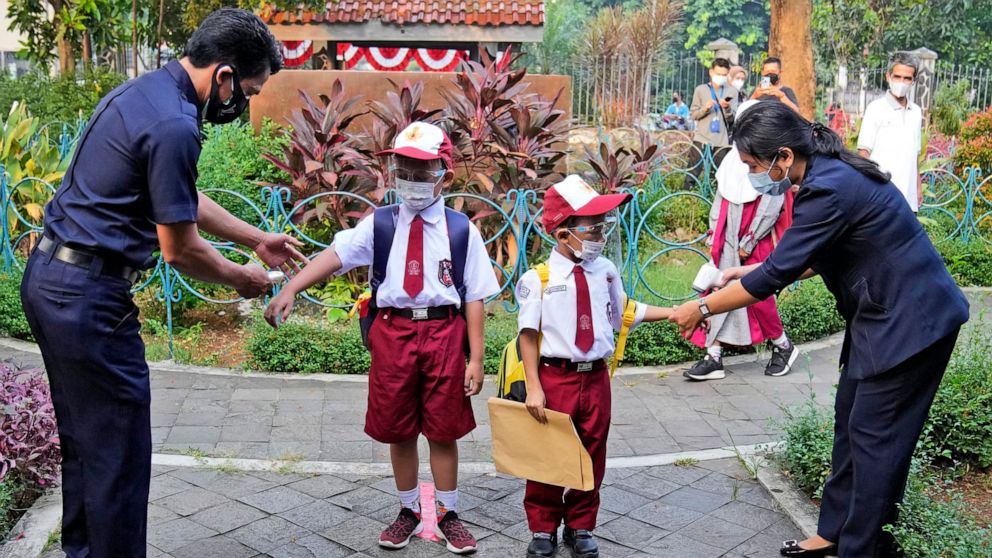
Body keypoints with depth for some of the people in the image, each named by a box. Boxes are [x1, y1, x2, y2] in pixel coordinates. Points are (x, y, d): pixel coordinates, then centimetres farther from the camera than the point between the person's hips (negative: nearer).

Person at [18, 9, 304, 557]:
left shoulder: (144, 90, 10)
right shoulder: (173, 126, -22)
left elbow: (182, 201, 20)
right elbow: (180, 249, -15)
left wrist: (258, 239, 23)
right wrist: (241, 279, 3)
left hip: (49, 277, 11)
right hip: (88, 297, -11)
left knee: (82, 439, 21)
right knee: (118, 452, 1)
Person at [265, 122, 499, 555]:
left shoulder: (461, 230, -1)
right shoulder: (379, 225, 1)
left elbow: (474, 297, -1)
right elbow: (335, 255, -13)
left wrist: (475, 359, -4)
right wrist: (290, 290, -28)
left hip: (444, 332, -1)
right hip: (393, 331, 2)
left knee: (443, 430, 9)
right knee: (399, 430, 13)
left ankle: (448, 515, 28)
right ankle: (408, 511, 32)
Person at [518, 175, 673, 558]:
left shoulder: (606, 271, 1)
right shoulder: (538, 278, -13)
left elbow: (623, 312, 15)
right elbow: (528, 334, -11)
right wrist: (534, 388, -14)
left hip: (596, 378, 4)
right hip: (554, 378, -4)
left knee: (592, 455, 15)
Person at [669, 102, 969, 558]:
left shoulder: (828, 191, -26)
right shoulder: (830, 172, 4)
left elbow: (774, 276, -23)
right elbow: (817, 258, 16)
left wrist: (701, 308, -12)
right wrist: (754, 271, 9)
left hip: (908, 320, -10)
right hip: (881, 314, 10)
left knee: (874, 437, -1)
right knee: (850, 421, 15)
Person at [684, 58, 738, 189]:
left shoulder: (732, 92, 6)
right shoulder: (701, 90, 5)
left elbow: (732, 119, 1)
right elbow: (693, 114, 5)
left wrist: (727, 108, -19)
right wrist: (704, 108, -13)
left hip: (722, 141, 1)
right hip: (701, 139, -1)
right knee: (693, 172, 0)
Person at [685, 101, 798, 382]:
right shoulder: (733, 158, 9)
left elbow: (771, 206, -13)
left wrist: (749, 242, -12)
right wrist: (714, 233, 8)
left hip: (756, 242, -6)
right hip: (727, 239, 6)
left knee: (757, 296, 0)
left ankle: (783, 346, 25)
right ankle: (713, 358, 7)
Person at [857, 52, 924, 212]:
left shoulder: (916, 112, 14)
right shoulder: (876, 108, -3)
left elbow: (915, 154, 21)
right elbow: (864, 151, -6)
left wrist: (919, 187, 18)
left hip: (908, 196, 6)